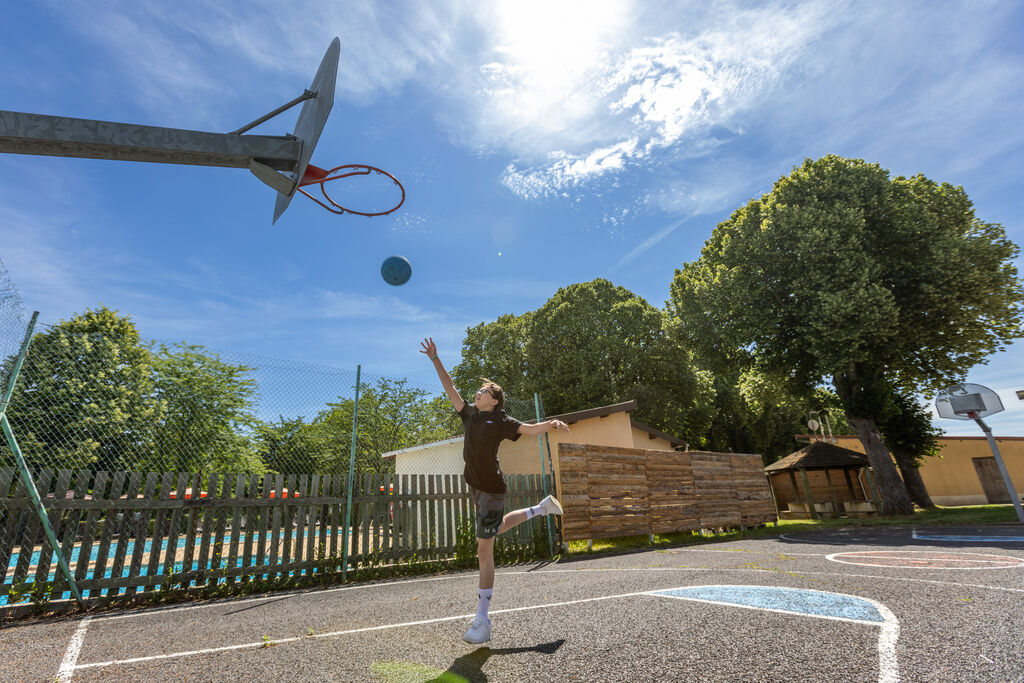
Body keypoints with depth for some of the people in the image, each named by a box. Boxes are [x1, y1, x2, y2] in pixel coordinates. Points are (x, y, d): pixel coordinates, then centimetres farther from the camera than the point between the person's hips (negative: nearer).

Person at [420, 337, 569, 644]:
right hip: (476, 486, 8)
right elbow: (450, 388, 12)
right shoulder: (469, 414, 8)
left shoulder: (500, 421, -8)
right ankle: (542, 507, 47)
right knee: (497, 527, 28)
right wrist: (435, 359, 12)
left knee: (484, 551, -4)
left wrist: (551, 423, -37)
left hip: (491, 489, -7)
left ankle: (482, 622, 5)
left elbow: (530, 429, -18)